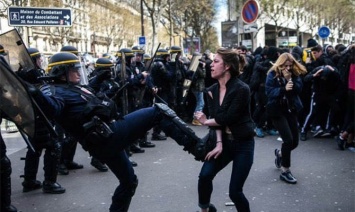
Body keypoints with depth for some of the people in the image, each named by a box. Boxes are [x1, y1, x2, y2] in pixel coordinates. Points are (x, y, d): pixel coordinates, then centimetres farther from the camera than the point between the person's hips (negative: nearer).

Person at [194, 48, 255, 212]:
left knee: (235, 191, -6)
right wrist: (219, 143, -18)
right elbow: (216, 119, -5)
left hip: (243, 144, -5)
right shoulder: (212, 91, 2)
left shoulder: (241, 89, -19)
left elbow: (228, 118, -21)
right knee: (205, 175, -11)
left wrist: (205, 121, -6)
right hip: (224, 141, 5)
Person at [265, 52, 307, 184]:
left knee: (294, 142, 8)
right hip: (277, 110, -5)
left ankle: (280, 153, 42)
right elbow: (269, 92, -18)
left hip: (291, 110, 6)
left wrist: (290, 79, -19)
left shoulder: (294, 74, 5)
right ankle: (285, 171, 1)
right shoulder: (272, 74, -9)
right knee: (288, 140, -14)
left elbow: (299, 89, -6)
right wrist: (284, 89, -31)